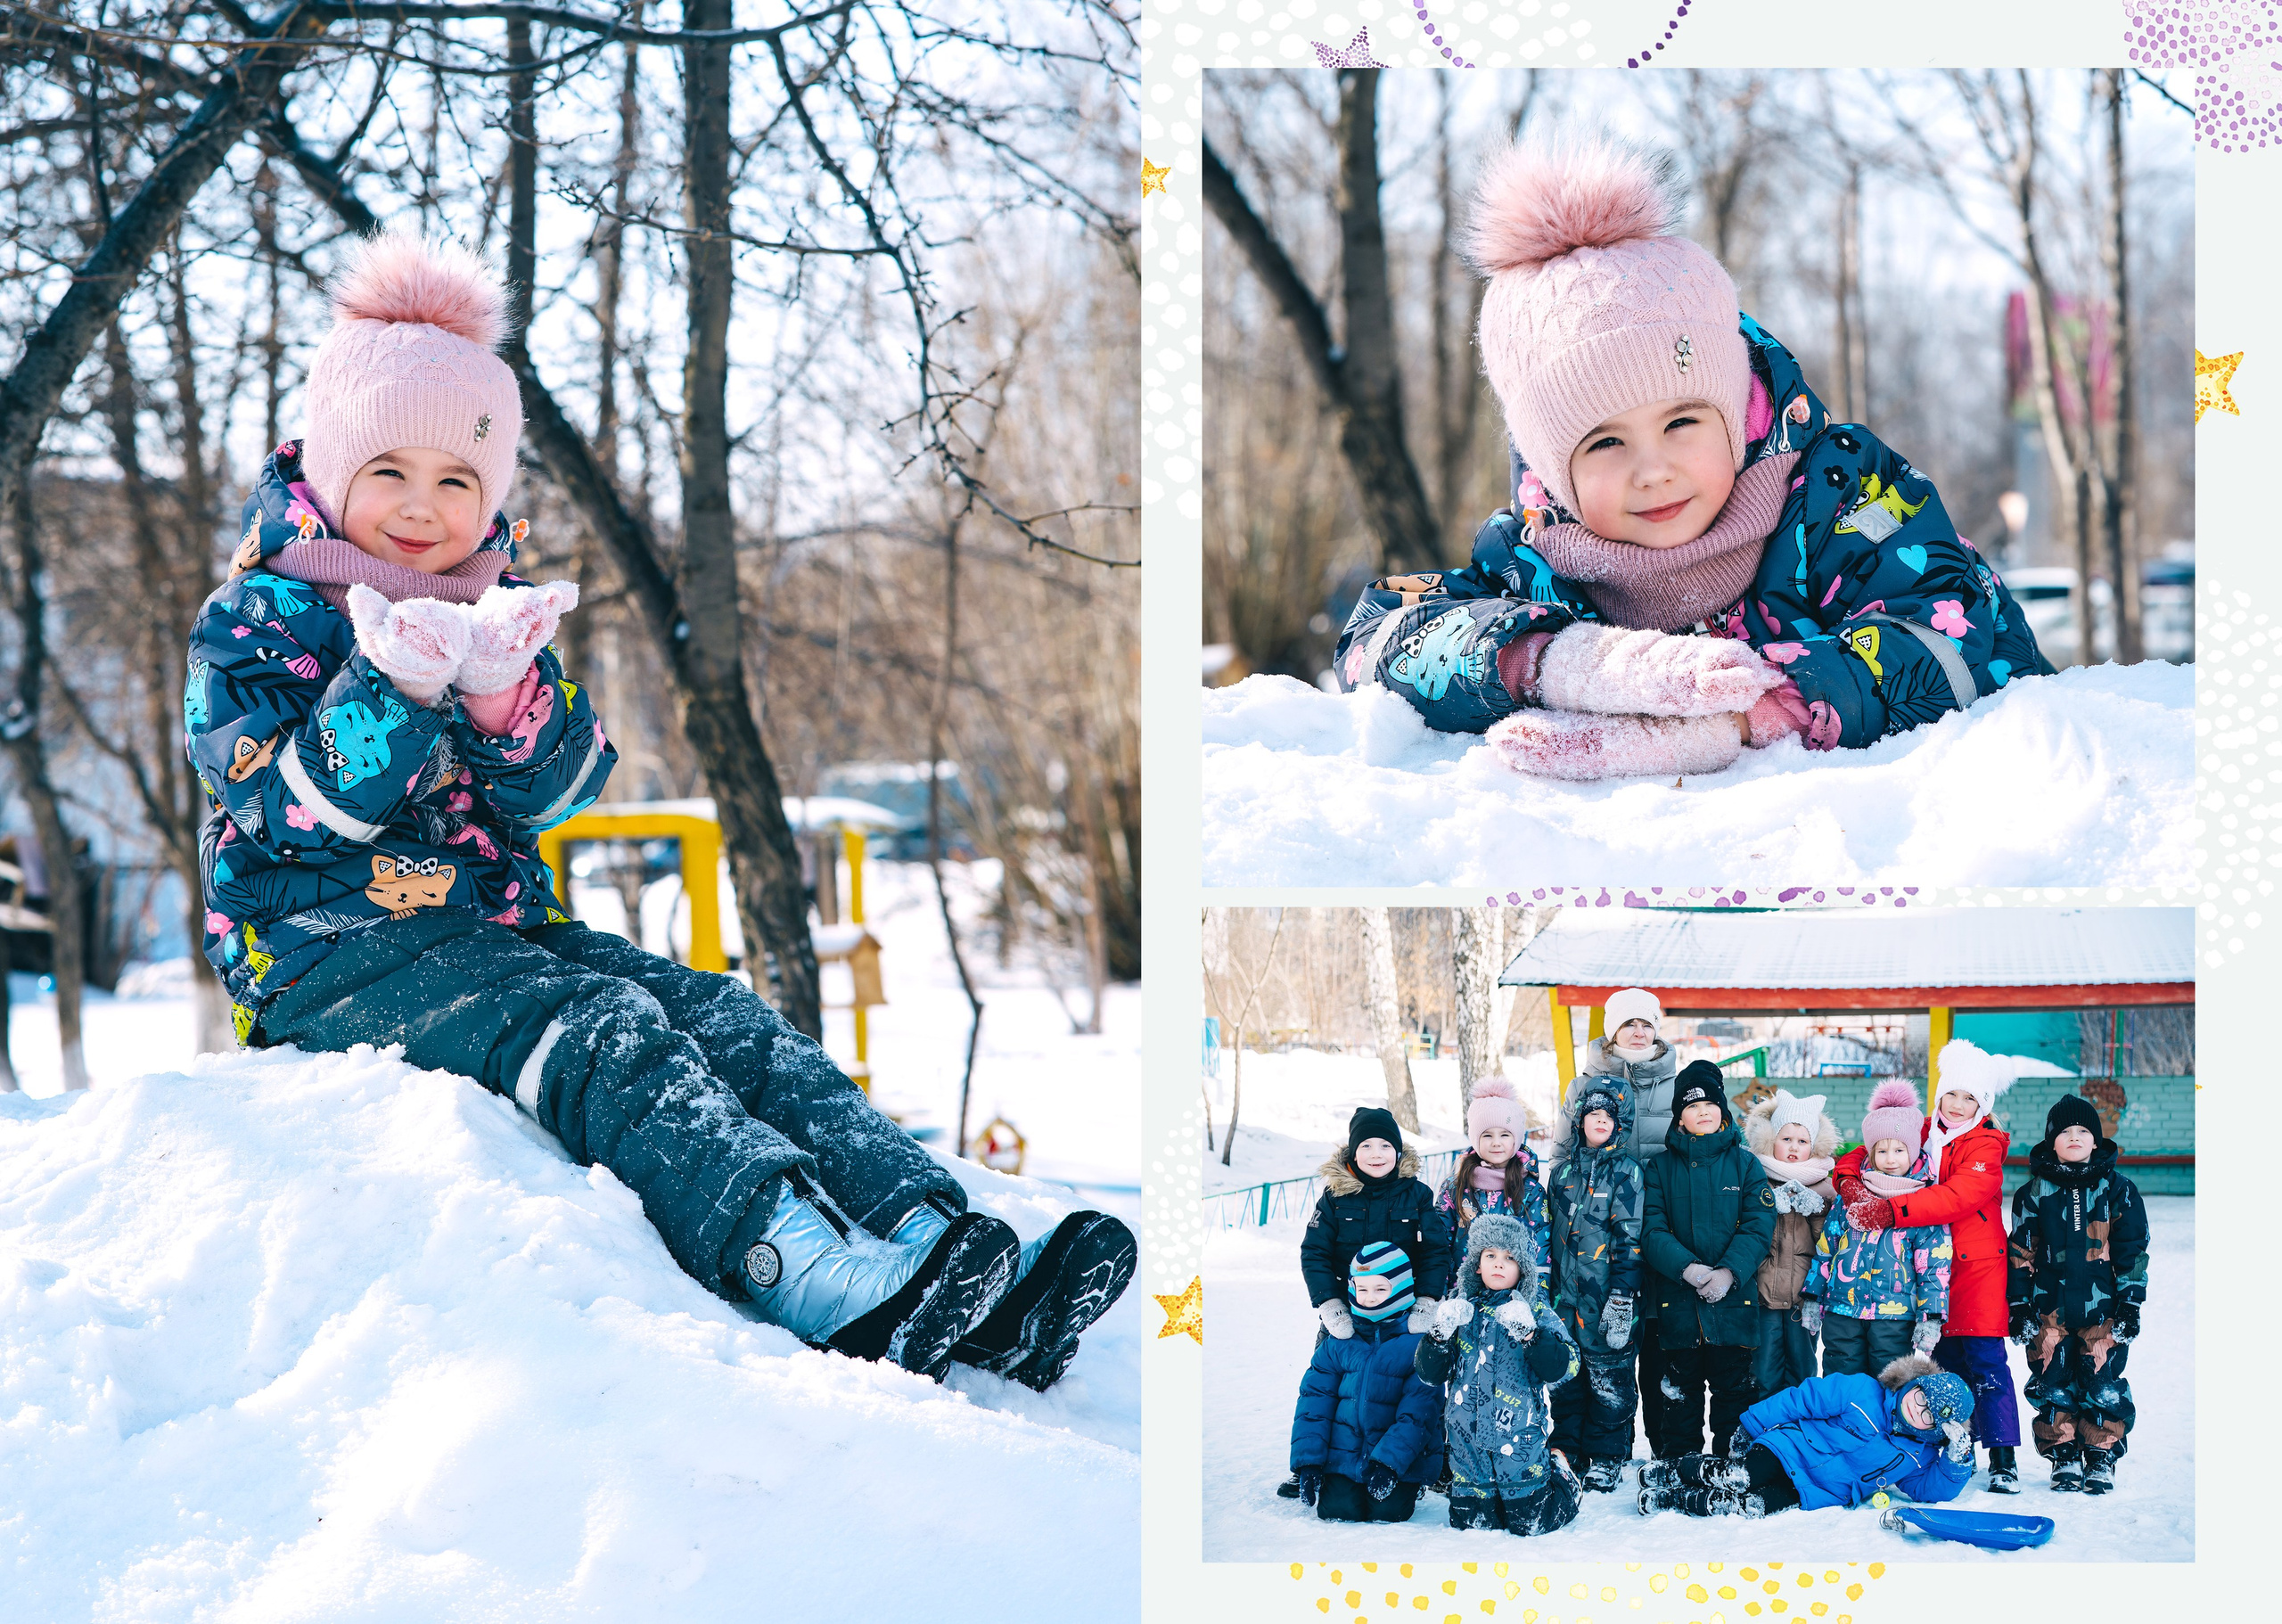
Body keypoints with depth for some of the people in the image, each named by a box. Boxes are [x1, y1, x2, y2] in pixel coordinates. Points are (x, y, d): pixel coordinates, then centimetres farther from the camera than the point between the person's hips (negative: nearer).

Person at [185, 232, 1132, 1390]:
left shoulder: (497, 615, 17)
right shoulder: (251, 628, 1)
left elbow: (555, 794, 1)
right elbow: (303, 813, -14)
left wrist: (504, 695, -20)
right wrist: (395, 689, -28)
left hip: (497, 926, 7)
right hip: (334, 950, -7)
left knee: (725, 1021, -18)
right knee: (601, 1034, -33)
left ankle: (930, 1237, -36)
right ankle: (830, 1289, -55)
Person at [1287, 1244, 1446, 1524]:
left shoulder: (1421, 1340, -8)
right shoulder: (1339, 1340, 4)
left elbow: (1420, 1410, -13)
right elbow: (1315, 1398, 4)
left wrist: (1388, 1461, -22)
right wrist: (1308, 1461, -5)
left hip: (1400, 1458, -3)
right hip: (1343, 1455, 3)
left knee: (1387, 1513, -16)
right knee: (1337, 1511, -14)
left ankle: (1408, 1488, 18)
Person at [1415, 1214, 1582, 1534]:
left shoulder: (1536, 1311, 0)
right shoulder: (1458, 1309, 6)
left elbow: (1562, 1369, -11)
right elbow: (1429, 1374, 3)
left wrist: (1530, 1334, -25)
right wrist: (1439, 1333, -15)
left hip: (1520, 1438, -2)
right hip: (1467, 1442, 2)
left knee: (1531, 1523, 0)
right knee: (1471, 1523, 5)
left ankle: (1560, 1478, 29)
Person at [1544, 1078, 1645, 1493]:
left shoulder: (1626, 1172, -3)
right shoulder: (1563, 1171, 11)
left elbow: (1630, 1239, -9)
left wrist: (1621, 1296, -16)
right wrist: (1546, 1290, 15)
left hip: (1606, 1302, -4)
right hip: (1565, 1299, 4)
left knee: (1609, 1381, 1)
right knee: (1565, 1379, 8)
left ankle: (1605, 1462, 11)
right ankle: (1567, 1453, 20)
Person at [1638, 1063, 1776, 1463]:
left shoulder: (1745, 1164, 6)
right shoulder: (1661, 1168, 7)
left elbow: (1759, 1224, -3)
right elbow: (1651, 1229, -3)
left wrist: (1729, 1272, -18)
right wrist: (1687, 1268, -19)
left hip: (1734, 1301, 0)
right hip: (1676, 1303, 0)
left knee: (1734, 1391, 4)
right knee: (1679, 1395, 6)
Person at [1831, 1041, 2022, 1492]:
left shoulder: (1986, 1147, -9)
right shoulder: (1922, 1135, 9)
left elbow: (1958, 1196, -25)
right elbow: (1868, 1152, 9)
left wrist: (1892, 1211, -34)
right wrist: (1849, 1180, -15)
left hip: (1977, 1265, -5)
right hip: (1932, 1267, 5)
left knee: (1984, 1360, -10)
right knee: (1945, 1360, 8)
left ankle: (2003, 1459, -10)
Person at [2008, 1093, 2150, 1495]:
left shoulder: (2118, 1190, 4)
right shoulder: (2034, 1193, 5)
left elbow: (2132, 1251, 5)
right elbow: (2021, 1252, 8)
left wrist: (2130, 1302, 0)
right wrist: (2019, 1305, 4)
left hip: (2103, 1309, -1)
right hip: (2050, 1308, 1)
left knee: (2103, 1385, -3)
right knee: (2052, 1386, 1)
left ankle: (2102, 1459, 10)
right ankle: (2063, 1457, 15)